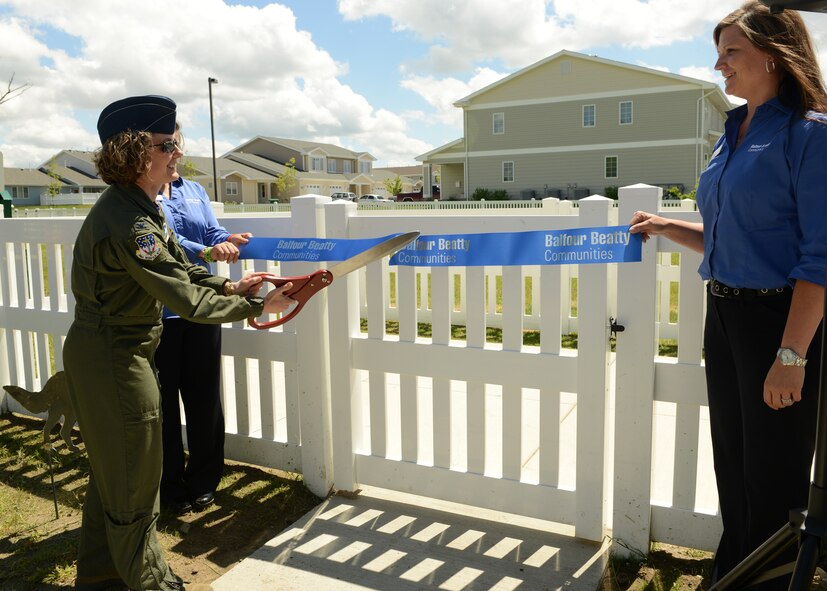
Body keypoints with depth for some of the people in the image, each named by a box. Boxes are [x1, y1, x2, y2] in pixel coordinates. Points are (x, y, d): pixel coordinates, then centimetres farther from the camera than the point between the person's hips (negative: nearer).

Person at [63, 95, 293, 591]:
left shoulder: (138, 207, 6)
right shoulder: (128, 222, -27)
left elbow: (180, 266, 11)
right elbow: (187, 299, -27)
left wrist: (229, 286, -3)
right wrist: (255, 306, -19)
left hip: (107, 350, 10)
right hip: (114, 359, -10)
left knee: (113, 470, 23)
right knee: (134, 479, 7)